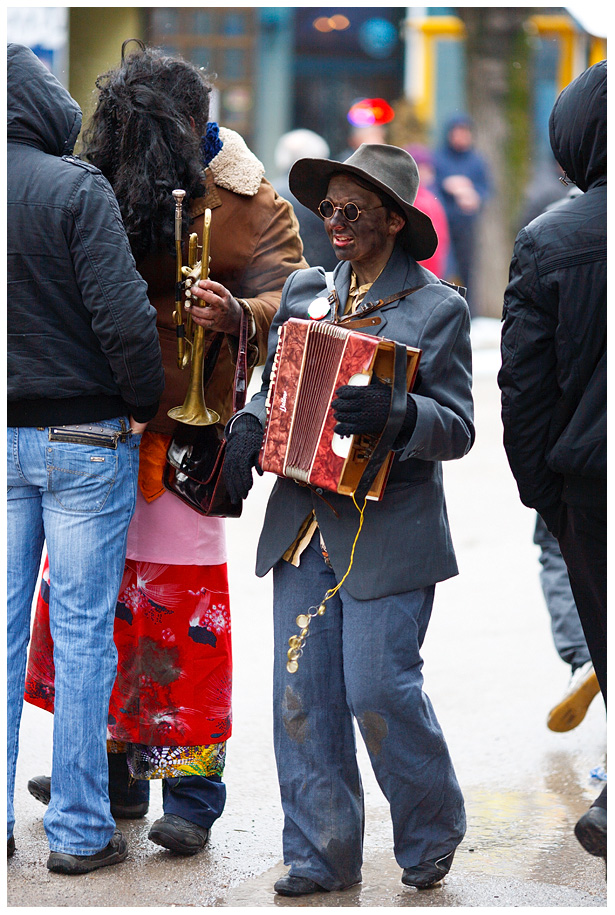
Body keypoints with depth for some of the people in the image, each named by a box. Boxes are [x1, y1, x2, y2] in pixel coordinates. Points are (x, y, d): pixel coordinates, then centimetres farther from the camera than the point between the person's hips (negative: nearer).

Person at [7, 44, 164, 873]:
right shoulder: (73, 187, -14)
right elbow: (121, 314, -19)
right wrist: (145, 404, -4)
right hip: (84, 438, -4)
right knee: (82, 633, 3)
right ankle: (80, 831, 8)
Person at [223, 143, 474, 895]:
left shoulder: (438, 309, -2)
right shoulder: (303, 291, 12)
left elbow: (456, 428, -6)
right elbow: (272, 388, 20)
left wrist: (395, 414, -25)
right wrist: (247, 432, -1)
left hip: (387, 534, -5)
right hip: (303, 524, 5)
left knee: (378, 687, -7)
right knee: (303, 692, 3)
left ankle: (431, 833, 18)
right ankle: (321, 854, 14)